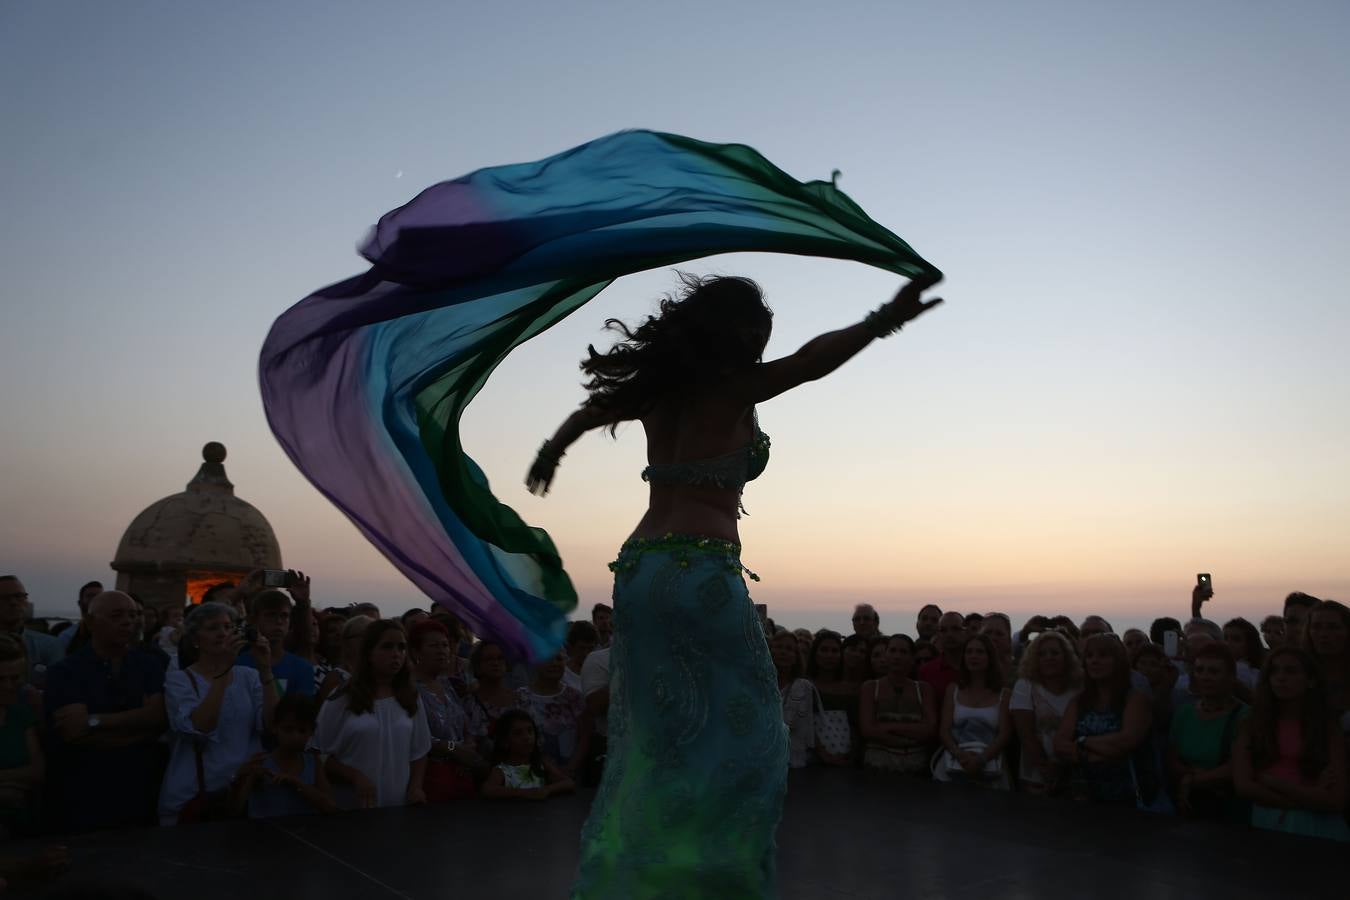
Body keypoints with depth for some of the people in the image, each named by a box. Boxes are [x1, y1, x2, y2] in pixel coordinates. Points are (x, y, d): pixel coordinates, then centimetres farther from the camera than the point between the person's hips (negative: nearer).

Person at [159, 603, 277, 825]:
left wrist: (265, 669, -15)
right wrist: (224, 668, -26)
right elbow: (199, 728, -21)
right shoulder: (178, 679, -4)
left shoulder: (248, 676, 5)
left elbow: (270, 726, -8)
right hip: (193, 796, -3)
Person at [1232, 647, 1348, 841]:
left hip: (1317, 827, 0)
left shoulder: (1329, 728, 5)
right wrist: (1311, 798, -6)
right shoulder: (1251, 725, 6)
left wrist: (1272, 781, -5)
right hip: (1266, 824, 0)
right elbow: (1244, 786, -4)